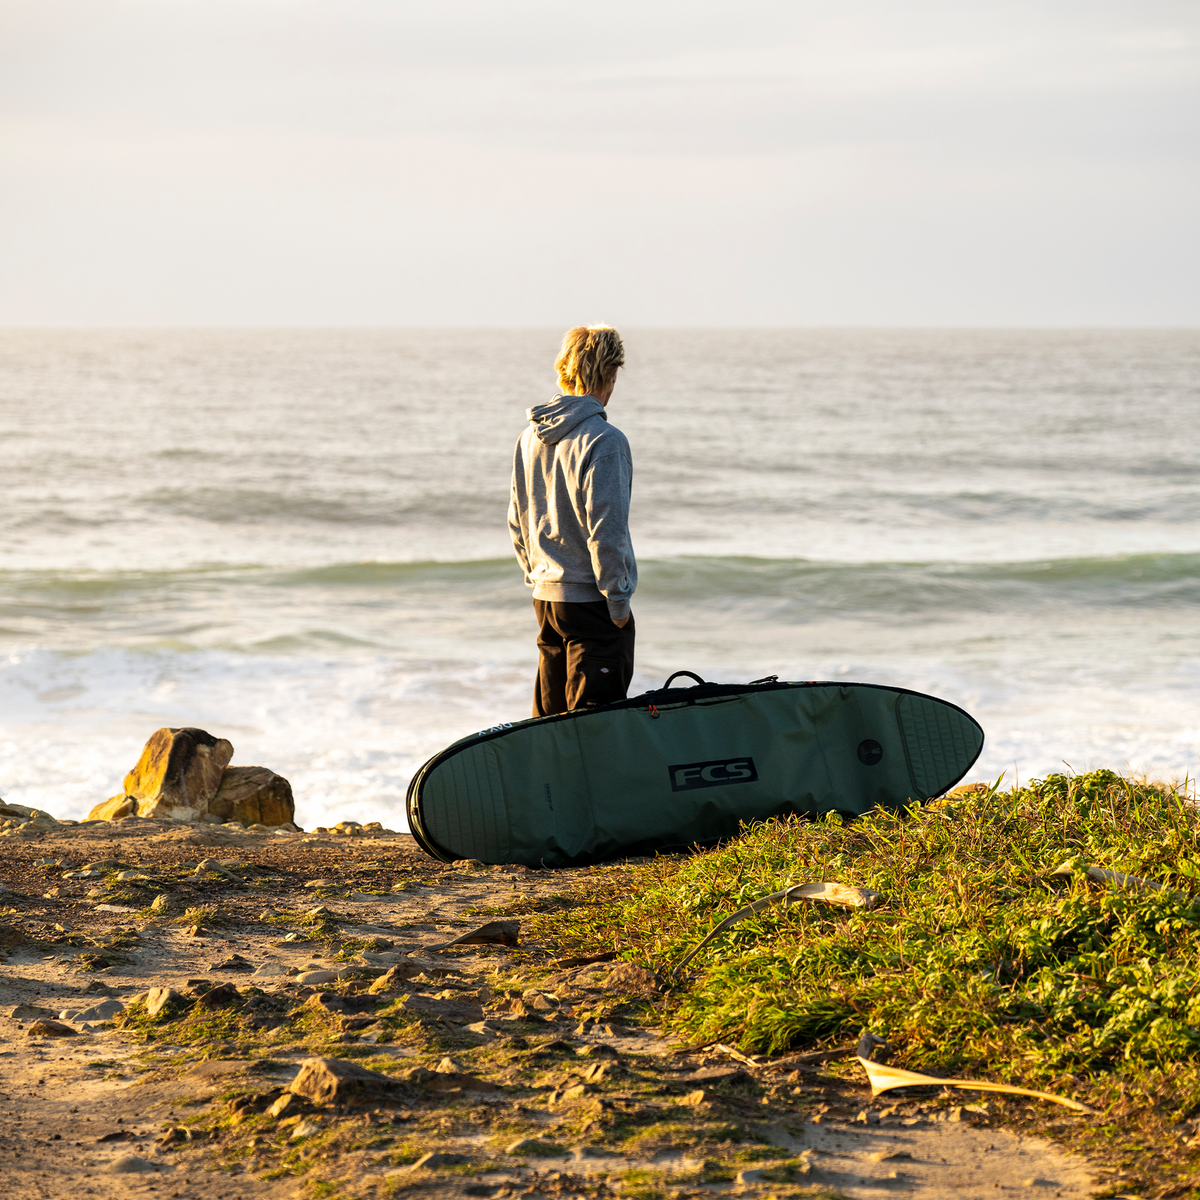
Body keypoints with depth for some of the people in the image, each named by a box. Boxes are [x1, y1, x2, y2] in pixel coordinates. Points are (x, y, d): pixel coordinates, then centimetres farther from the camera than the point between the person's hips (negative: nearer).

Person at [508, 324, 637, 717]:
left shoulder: (531, 436, 8)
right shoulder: (603, 440, -17)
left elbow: (517, 524, 15)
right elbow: (605, 532, -19)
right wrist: (618, 600, -12)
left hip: (545, 597, 8)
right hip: (592, 601, -8)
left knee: (550, 720, 14)